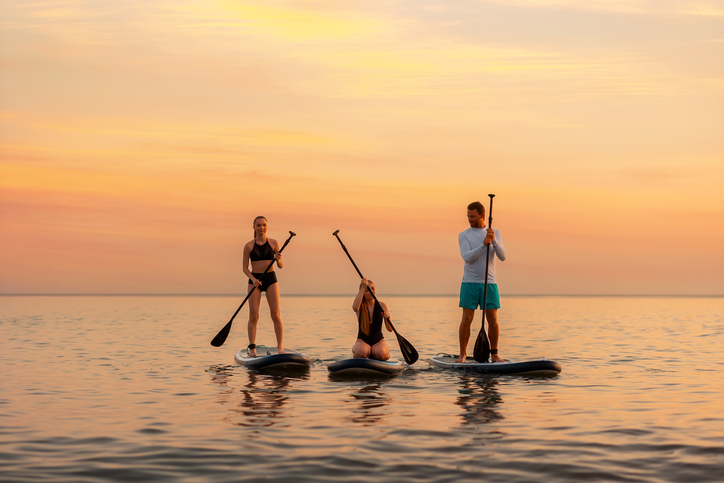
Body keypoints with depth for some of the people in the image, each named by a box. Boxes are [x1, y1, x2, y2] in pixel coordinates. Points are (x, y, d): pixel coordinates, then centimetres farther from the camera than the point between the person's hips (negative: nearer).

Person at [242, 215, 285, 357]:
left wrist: (278, 259, -19)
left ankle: (280, 347, -5)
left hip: (271, 279, 1)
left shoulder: (274, 243, 3)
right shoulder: (249, 246, 0)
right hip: (254, 280, -1)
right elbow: (245, 268, 1)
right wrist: (253, 280, -16)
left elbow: (281, 266, 4)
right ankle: (252, 348, 0)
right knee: (253, 316, -4)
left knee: (276, 315, -6)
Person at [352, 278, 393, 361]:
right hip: (362, 341, -1)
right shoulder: (360, 306, -1)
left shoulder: (382, 306, 2)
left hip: (379, 341, 1)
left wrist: (387, 318, -23)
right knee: (362, 352, -35)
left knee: (379, 353, -34)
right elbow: (355, 307, -31)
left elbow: (390, 329, -2)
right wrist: (363, 288, -30)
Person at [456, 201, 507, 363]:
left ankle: (494, 354, 10)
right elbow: (467, 257, -13)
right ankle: (462, 354, 5)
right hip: (470, 283, -1)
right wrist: (484, 244, -24)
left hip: (489, 283, 2)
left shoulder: (495, 233, 7)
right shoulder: (463, 235, 1)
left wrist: (494, 241, -22)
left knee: (493, 319, -1)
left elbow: (502, 257, -5)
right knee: (467, 319, -4)